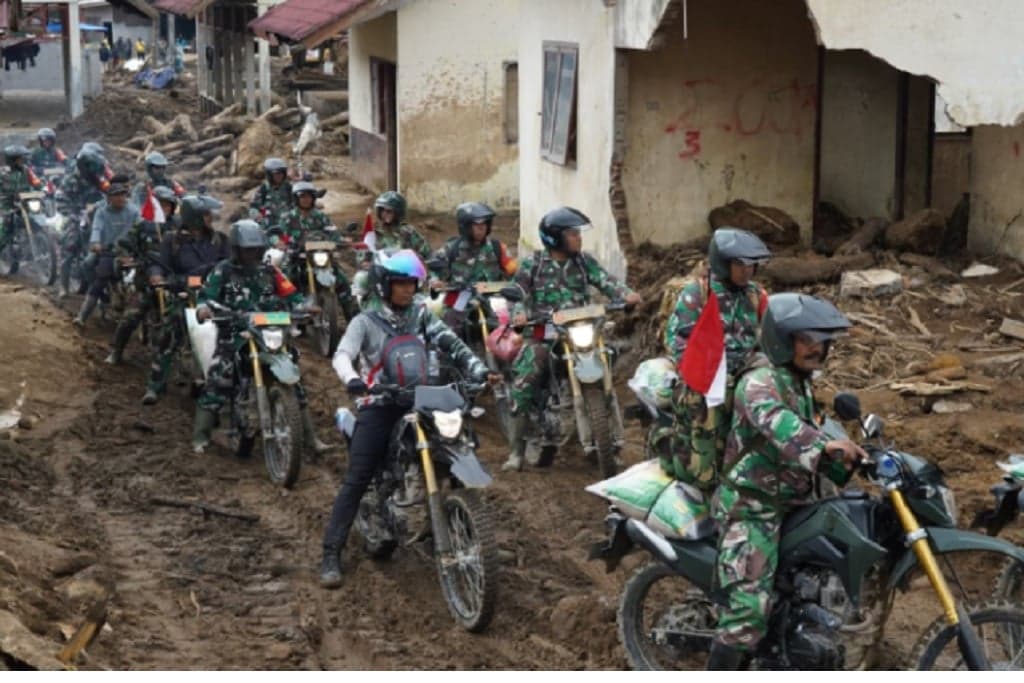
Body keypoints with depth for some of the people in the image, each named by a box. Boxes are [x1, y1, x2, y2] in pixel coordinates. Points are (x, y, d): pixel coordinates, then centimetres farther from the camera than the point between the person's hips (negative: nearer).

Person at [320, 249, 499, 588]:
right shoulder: (366, 321, 2)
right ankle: (331, 554, -13)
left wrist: (478, 370, -13)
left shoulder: (421, 315, 12)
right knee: (356, 481, -12)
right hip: (379, 405, -4)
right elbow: (342, 355, -13)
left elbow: (451, 344, 3)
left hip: (420, 402, 4)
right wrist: (351, 379, -36)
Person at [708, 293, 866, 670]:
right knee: (748, 611, -18)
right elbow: (774, 420, -39)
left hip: (792, 503, 10)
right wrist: (826, 444, -53)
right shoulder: (760, 381, -18)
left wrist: (847, 463, 6)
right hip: (752, 508, -10)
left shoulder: (799, 383, 14)